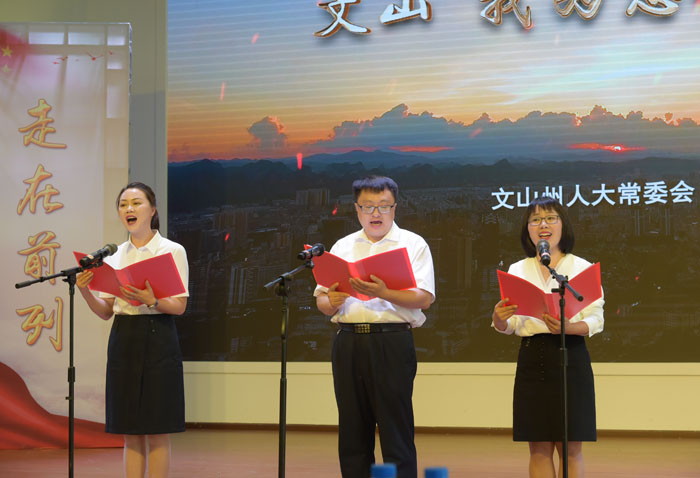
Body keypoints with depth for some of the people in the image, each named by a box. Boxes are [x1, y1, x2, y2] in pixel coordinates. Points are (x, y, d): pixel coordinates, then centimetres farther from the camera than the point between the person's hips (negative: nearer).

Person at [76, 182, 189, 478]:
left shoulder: (172, 251, -1)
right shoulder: (114, 256, 12)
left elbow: (179, 306, -6)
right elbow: (106, 311, 10)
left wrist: (150, 300, -24)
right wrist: (85, 292, -8)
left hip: (157, 339, -4)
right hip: (123, 340, 4)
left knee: (157, 432, -2)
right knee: (130, 433, 6)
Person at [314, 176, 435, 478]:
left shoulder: (413, 244, 5)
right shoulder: (343, 247, 17)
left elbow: (424, 298, -7)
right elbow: (321, 299, 16)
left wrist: (384, 293, -22)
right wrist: (331, 302, -8)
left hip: (392, 342, -4)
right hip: (348, 342, 4)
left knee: (396, 432, -6)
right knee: (353, 434, 6)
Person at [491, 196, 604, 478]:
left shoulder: (583, 268, 4)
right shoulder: (517, 270, 12)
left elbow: (596, 320, -3)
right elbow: (509, 326, 7)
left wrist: (568, 327, -22)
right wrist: (499, 319, -16)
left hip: (570, 358, -2)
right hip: (532, 359, 2)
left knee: (571, 449, -1)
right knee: (539, 449, 4)